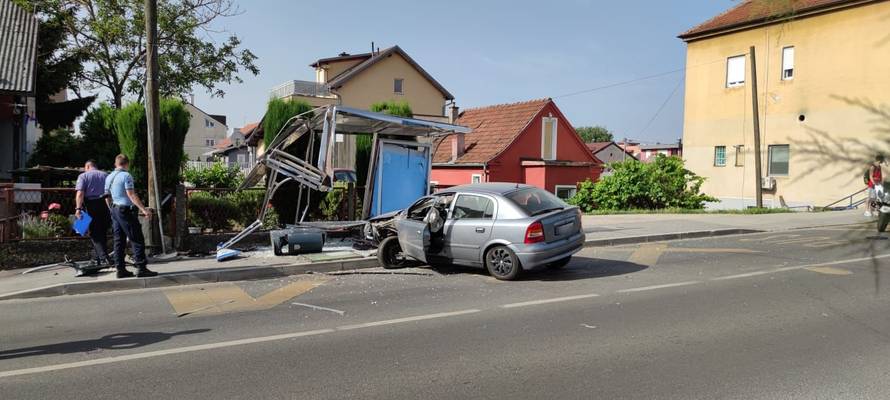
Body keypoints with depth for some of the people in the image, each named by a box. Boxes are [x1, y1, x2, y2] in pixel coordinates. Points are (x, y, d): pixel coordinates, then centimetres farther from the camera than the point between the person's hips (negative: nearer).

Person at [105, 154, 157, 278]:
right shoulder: (126, 176, -11)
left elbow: (107, 197, 20)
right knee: (137, 240, -7)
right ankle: (141, 268, -10)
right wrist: (143, 209, -21)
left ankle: (120, 269, 10)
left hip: (115, 210, 9)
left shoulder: (109, 177, 14)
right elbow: (131, 195, -18)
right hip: (126, 210, -9)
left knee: (119, 240, 10)